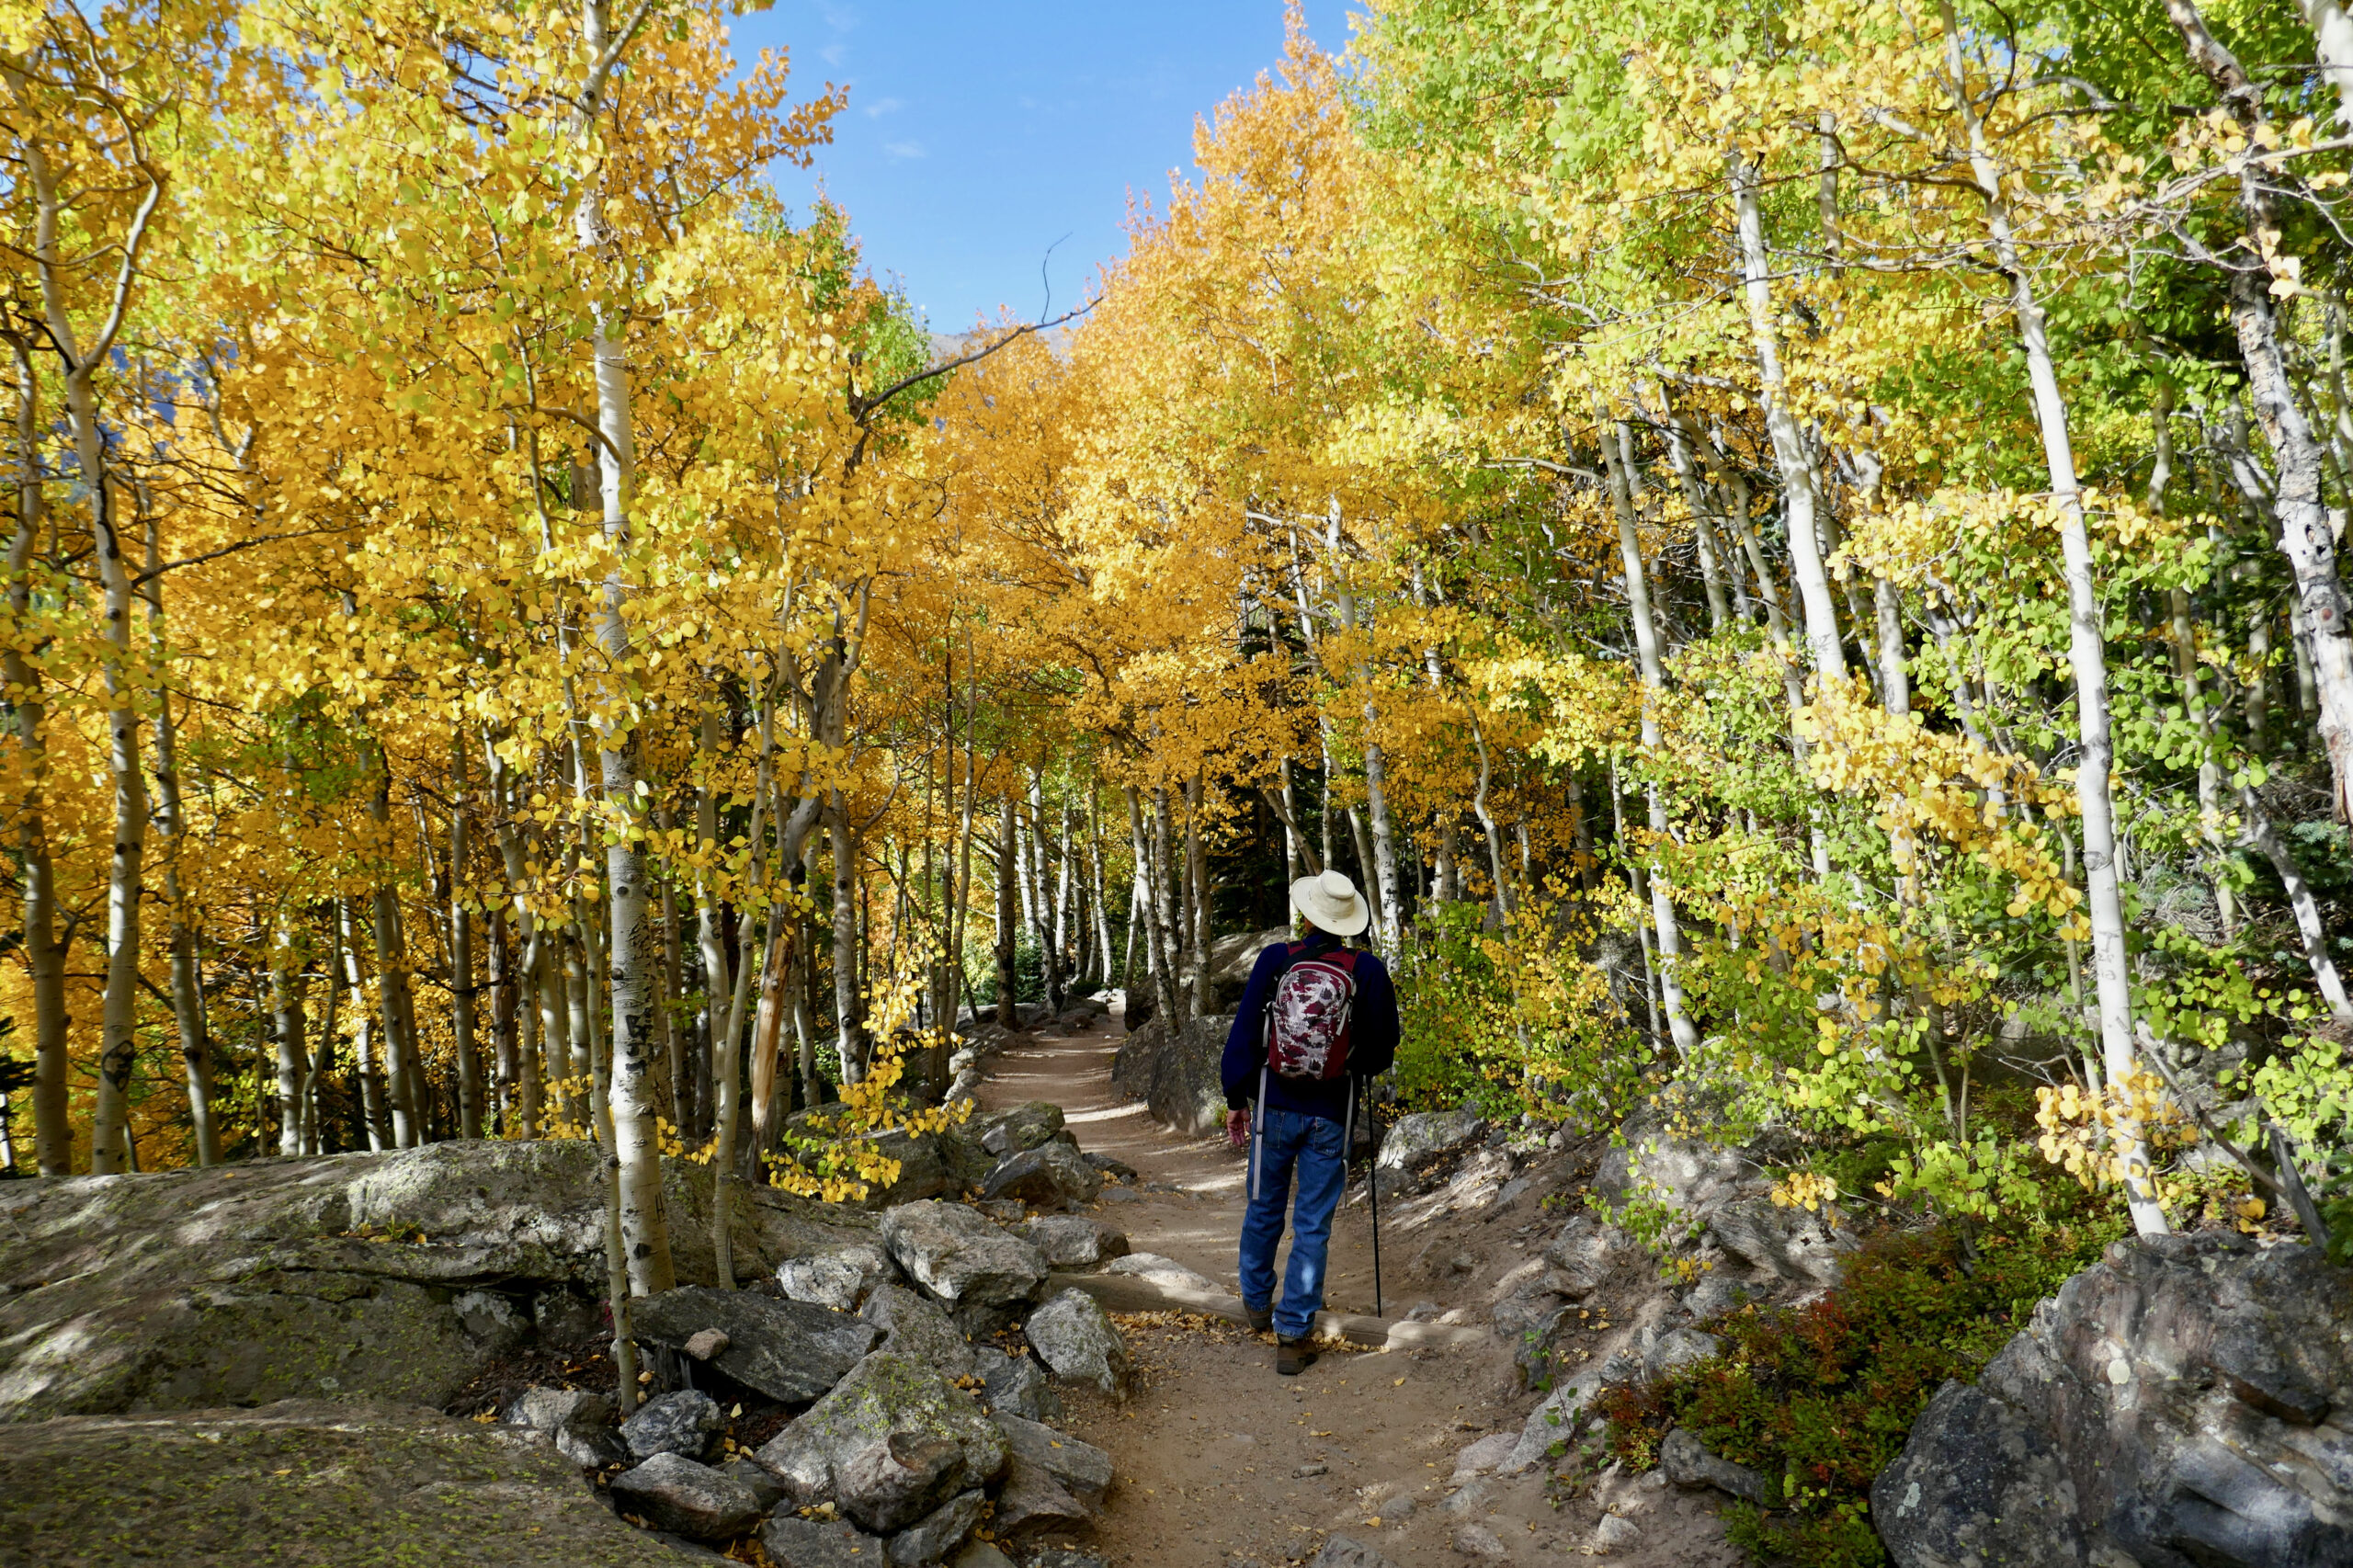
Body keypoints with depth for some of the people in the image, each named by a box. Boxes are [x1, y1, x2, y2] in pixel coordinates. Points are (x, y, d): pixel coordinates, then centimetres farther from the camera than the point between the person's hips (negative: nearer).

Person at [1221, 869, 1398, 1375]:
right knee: (1313, 1226, 6)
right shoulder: (1368, 971, -10)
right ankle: (1293, 1334, 7)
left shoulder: (1275, 959, -9)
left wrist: (1236, 1097, 4)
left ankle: (1257, 1301, 38)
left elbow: (1244, 1032, -6)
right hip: (1330, 1115, -1)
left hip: (1275, 1106, 1)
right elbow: (1384, 1047, -2)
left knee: (1264, 1210, 20)